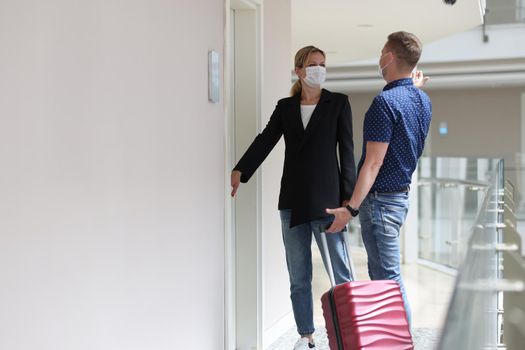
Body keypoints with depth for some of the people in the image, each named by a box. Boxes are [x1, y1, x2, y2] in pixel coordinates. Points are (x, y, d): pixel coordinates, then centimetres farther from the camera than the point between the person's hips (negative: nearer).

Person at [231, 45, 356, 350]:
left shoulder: (338, 103, 4)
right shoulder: (285, 107, 11)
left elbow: (347, 150, 0)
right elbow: (265, 140, -1)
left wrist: (348, 196, -7)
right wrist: (240, 171, -16)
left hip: (327, 198, -3)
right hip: (292, 201, 3)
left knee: (340, 273, 0)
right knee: (298, 277, 9)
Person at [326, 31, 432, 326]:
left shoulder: (386, 101, -19)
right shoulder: (423, 100, 7)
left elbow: (374, 163, -23)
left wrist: (351, 208, -23)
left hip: (380, 199, -10)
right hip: (402, 194, 10)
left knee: (389, 278, -1)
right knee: (379, 271, 20)